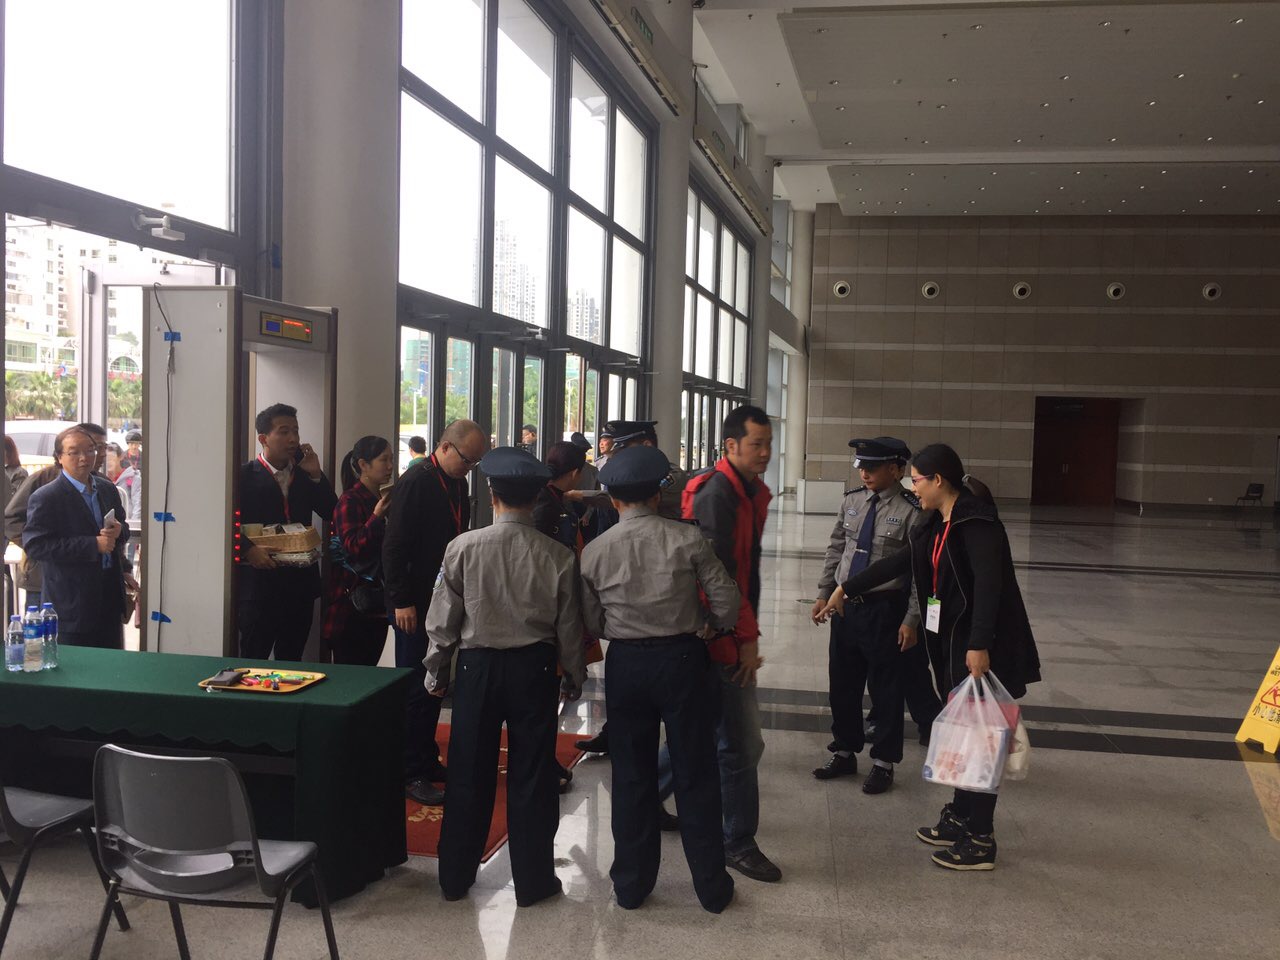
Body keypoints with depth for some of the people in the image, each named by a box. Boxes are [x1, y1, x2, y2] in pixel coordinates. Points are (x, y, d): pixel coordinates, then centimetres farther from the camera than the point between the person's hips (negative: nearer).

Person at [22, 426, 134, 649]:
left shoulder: (107, 489, 11)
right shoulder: (45, 498, -10)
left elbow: (123, 528, 22)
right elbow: (35, 545, -18)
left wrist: (119, 531, -5)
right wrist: (94, 545, -21)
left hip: (110, 595, 6)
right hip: (71, 603, -6)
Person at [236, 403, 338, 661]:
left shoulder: (305, 474, 14)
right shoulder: (245, 476, -2)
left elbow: (332, 512, 6)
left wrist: (316, 474, -3)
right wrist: (248, 549, -23)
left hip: (300, 582, 5)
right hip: (259, 583, -5)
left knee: (291, 662, 11)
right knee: (254, 662, -2)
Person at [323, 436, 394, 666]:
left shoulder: (383, 499, 14)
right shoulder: (349, 501, -8)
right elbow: (354, 548, -19)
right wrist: (377, 515, -22)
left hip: (376, 603, 7)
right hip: (351, 603, -7)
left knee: (368, 672, 9)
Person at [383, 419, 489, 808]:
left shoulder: (458, 484, 11)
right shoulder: (415, 483, -14)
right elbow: (395, 545, -16)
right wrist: (401, 601, -18)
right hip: (415, 604, -8)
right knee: (416, 688, -2)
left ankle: (427, 761, 24)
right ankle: (411, 773, 6)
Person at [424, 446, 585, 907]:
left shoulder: (464, 547, -12)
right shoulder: (558, 557, -10)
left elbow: (443, 618, -5)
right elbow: (569, 627, -2)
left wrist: (436, 669, 9)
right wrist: (573, 677, 12)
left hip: (478, 666, 0)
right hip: (535, 667, 0)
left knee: (470, 772, 12)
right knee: (532, 774, 10)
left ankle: (455, 876, 25)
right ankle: (533, 880, 20)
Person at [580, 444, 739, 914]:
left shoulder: (594, 552, -5)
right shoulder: (687, 538, -10)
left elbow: (591, 624, 1)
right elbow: (727, 601, -8)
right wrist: (707, 624, 12)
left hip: (625, 664, 1)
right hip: (682, 659, -1)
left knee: (632, 775, 13)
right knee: (695, 775, 10)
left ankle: (631, 884, 24)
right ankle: (711, 886, 20)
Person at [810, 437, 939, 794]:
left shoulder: (911, 511, -14)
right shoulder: (851, 501, 3)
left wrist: (912, 620, -14)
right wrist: (824, 594, 10)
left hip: (884, 609, -5)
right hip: (845, 604, 6)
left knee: (885, 688, 7)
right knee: (842, 684, 15)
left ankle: (883, 763, 24)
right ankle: (844, 753, 33)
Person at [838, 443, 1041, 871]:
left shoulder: (977, 522, -17)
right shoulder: (938, 524, 12)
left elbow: (988, 584, -24)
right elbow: (899, 562, 20)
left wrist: (979, 645, -28)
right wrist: (846, 590, 24)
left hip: (980, 646, -9)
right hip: (951, 641, 9)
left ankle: (980, 841, 9)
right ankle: (960, 819, 30)